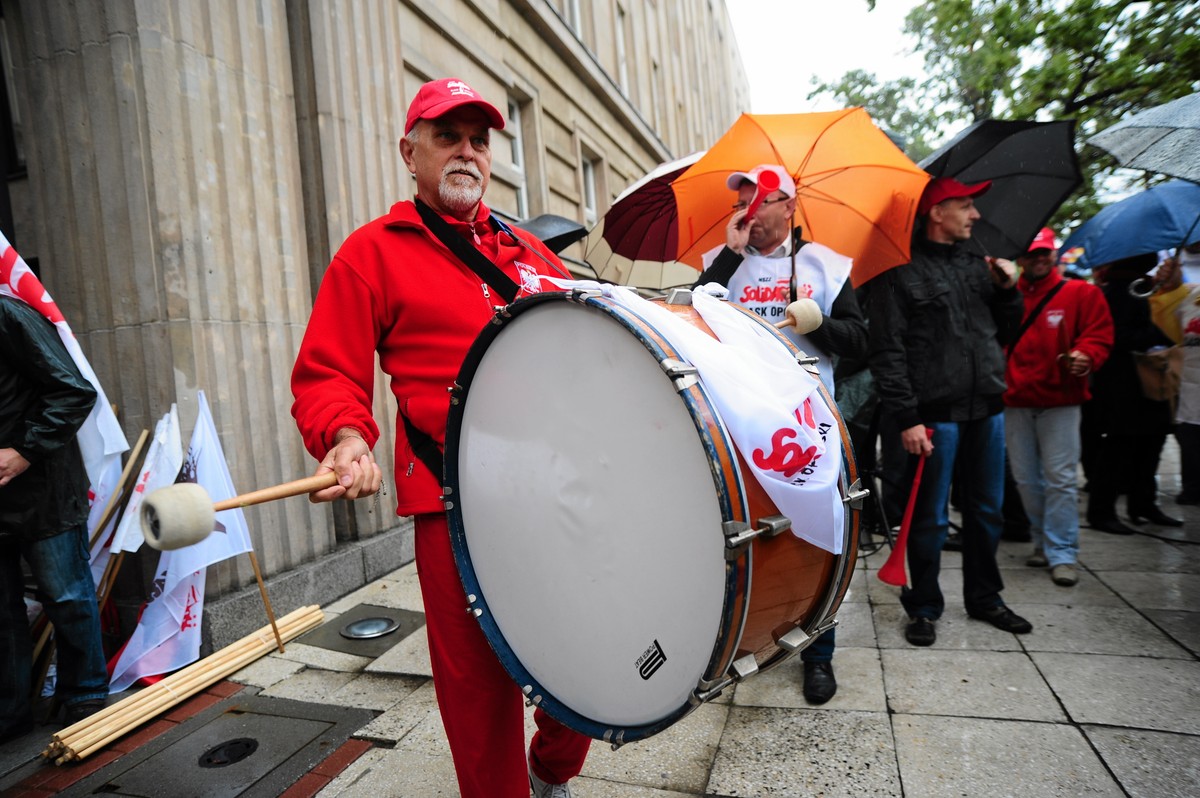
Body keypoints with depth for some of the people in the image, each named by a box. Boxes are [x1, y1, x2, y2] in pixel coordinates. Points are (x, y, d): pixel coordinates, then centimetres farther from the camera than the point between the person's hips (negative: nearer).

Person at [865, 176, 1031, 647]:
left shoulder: (976, 264, 15)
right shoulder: (902, 271, -6)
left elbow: (1004, 331, 21)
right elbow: (888, 352, -12)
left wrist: (1008, 289, 4)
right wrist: (907, 418, -17)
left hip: (986, 408, 7)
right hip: (935, 413, -7)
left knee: (987, 510, 16)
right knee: (930, 518, 3)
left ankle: (984, 598, 33)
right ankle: (924, 608, 19)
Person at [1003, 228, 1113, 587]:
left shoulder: (1081, 293, 5)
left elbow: (1099, 335, 0)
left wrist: (1086, 356, -20)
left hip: (1059, 401, -2)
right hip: (1015, 402, 3)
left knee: (1060, 478, -4)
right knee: (1026, 479, 9)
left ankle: (1062, 554, 4)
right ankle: (1043, 542, 25)